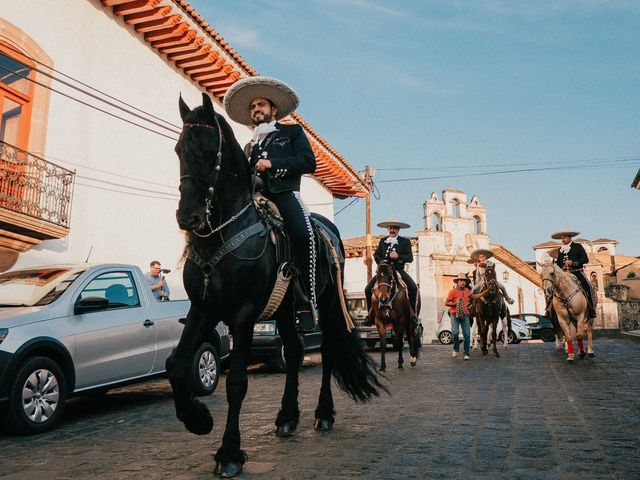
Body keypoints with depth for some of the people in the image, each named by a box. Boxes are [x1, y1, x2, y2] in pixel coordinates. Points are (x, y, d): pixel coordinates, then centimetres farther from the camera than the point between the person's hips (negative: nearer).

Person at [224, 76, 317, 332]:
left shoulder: (292, 131, 22)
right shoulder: (250, 147, 35)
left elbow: (308, 163, 5)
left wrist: (272, 163, -4)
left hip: (284, 194, -4)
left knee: (302, 235, -33)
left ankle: (306, 304, -28)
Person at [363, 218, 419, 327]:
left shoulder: (405, 241, 3)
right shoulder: (382, 240, 11)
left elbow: (410, 258, -4)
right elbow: (376, 254, 9)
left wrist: (398, 256, -20)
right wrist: (381, 262, -11)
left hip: (399, 270, -2)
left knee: (413, 288, -24)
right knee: (368, 289, -12)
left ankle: (412, 315, -12)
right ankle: (370, 315, 2)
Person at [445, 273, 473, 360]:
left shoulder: (468, 291, 9)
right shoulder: (453, 291, -3)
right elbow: (446, 303, -3)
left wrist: (470, 306, 11)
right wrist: (455, 304, -17)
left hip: (465, 315, 4)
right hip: (455, 315, -3)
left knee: (467, 334, -2)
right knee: (455, 332, -16)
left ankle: (466, 353, 10)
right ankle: (456, 349, 11)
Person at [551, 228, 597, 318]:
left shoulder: (578, 247, 5)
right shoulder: (560, 250, 18)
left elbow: (585, 259, -5)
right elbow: (558, 263, 23)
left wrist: (573, 262, -17)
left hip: (577, 272, -4)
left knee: (587, 286, -25)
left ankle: (591, 310, -17)